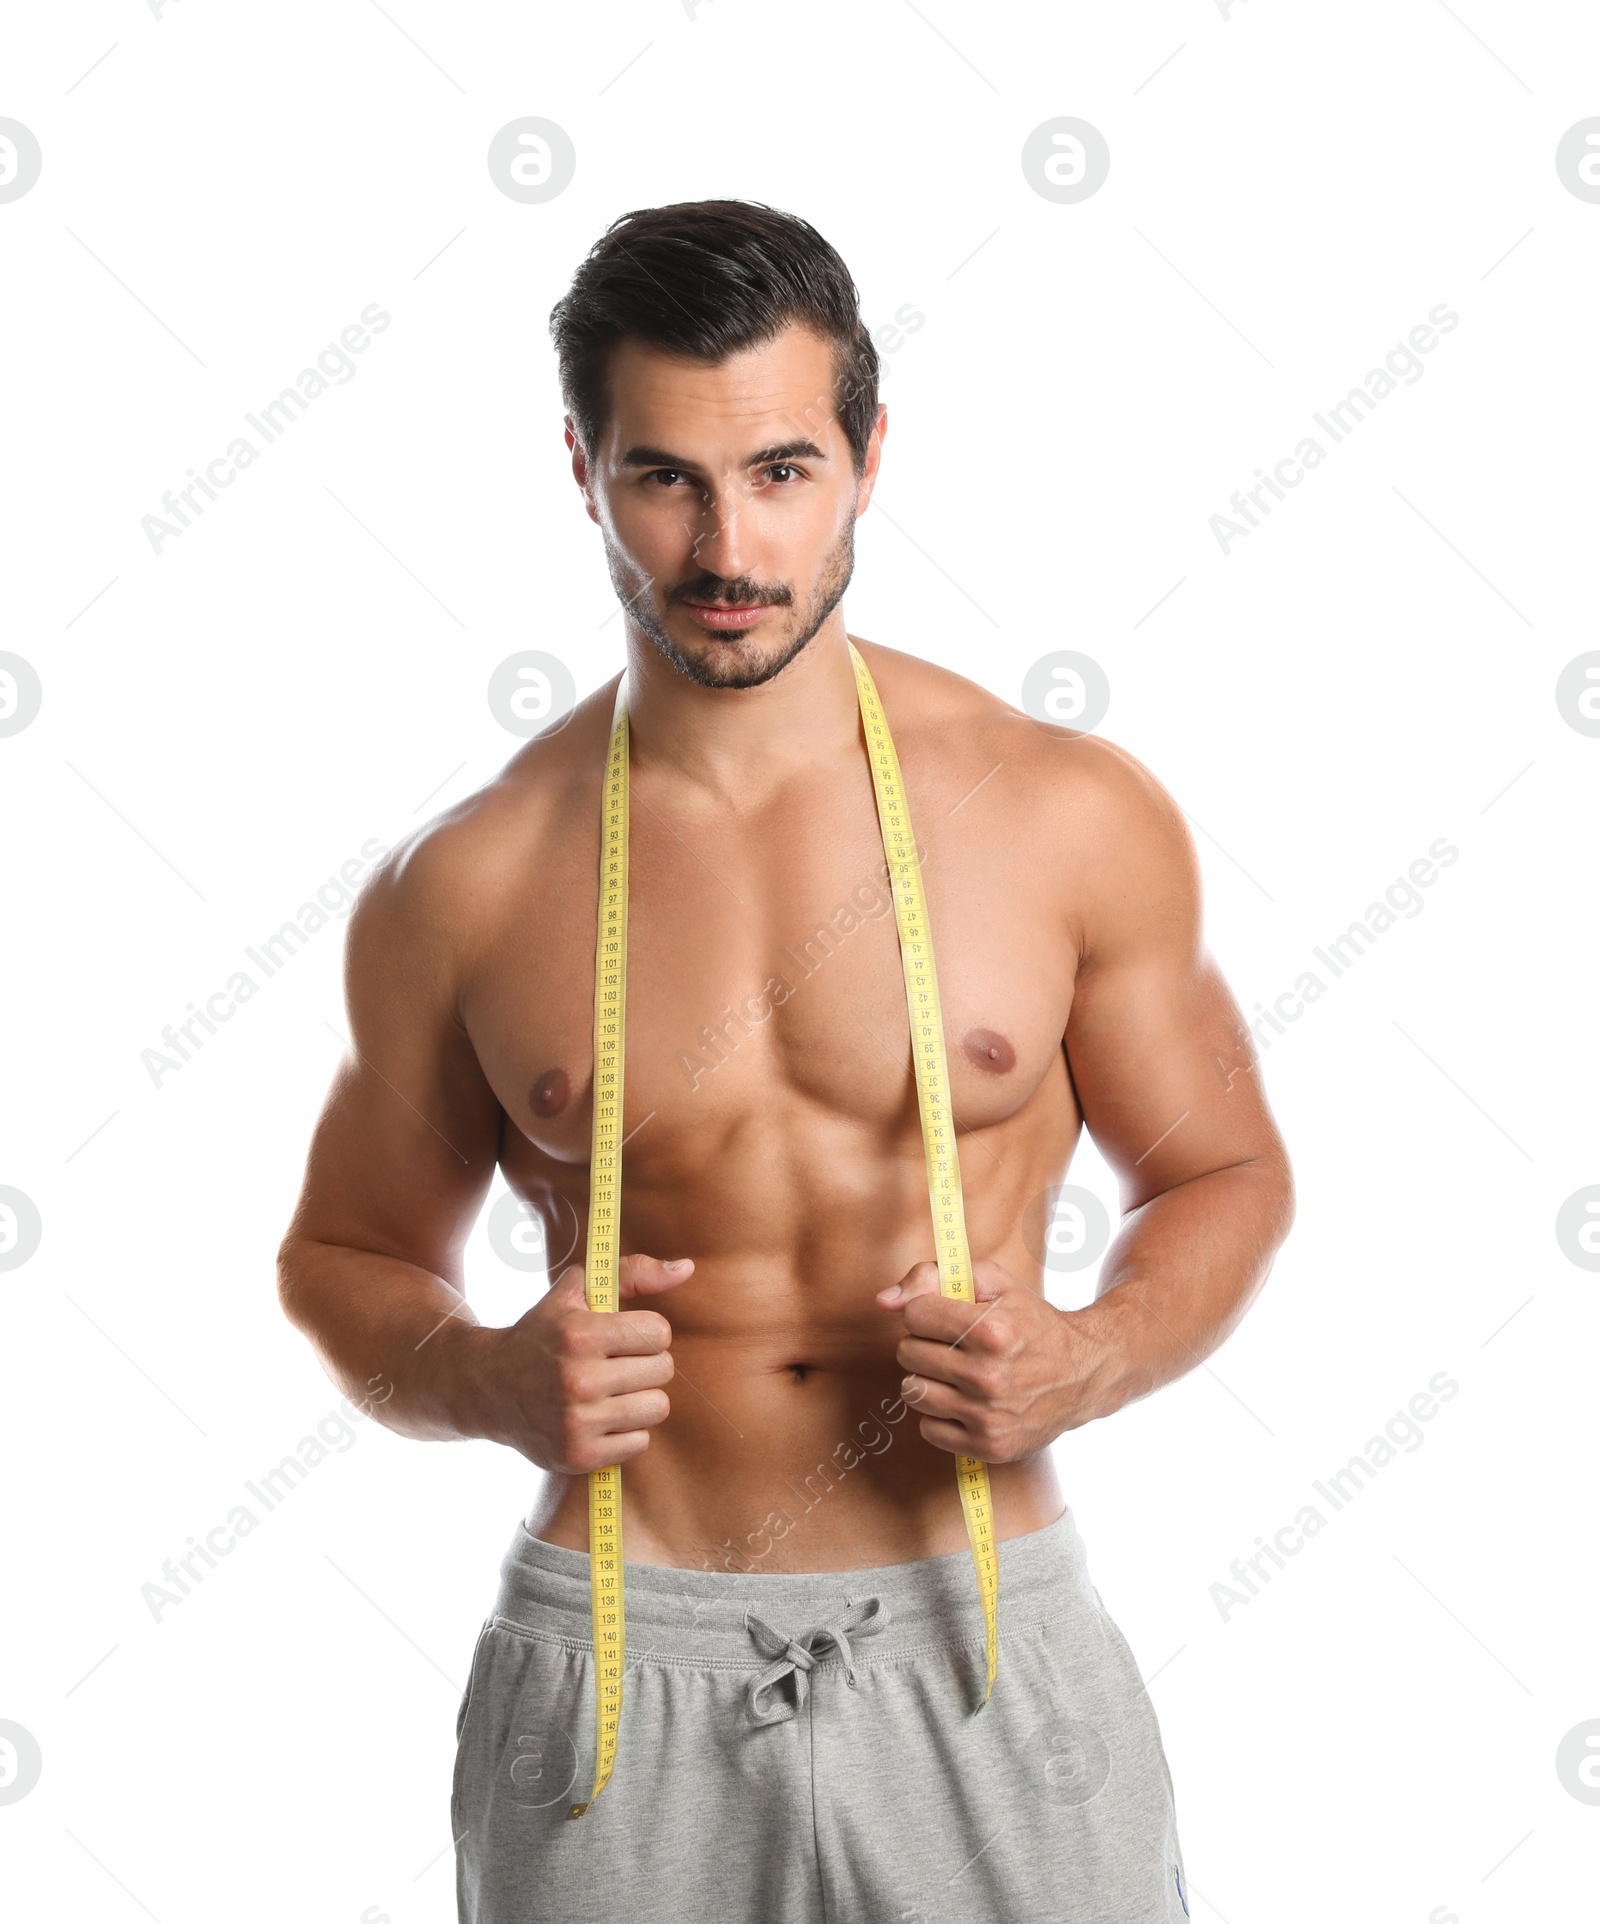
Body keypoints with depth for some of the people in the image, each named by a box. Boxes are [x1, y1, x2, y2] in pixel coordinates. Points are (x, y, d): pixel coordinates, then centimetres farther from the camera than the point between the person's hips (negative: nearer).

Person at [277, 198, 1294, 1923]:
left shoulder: (1074, 820, -4)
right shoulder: (461, 888, -3)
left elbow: (1223, 1173, 8)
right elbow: (345, 1257, 10)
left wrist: (1090, 1360, -11)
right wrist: (491, 1381, -11)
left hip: (983, 1660, 0)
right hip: (614, 1684, 0)